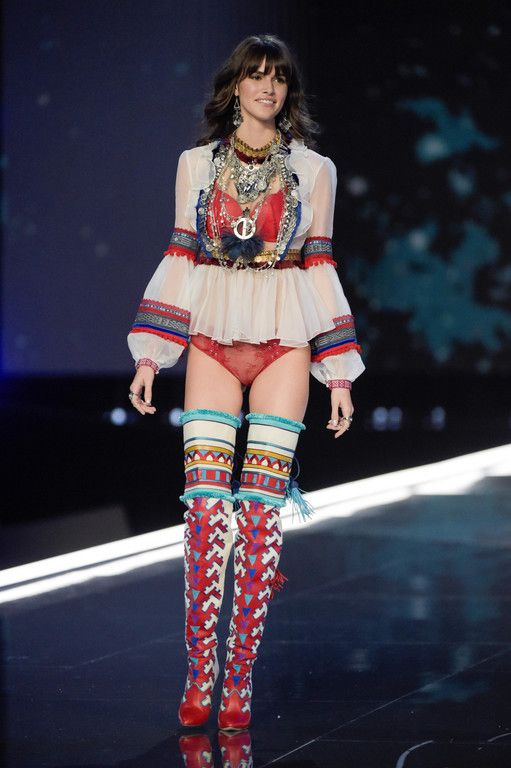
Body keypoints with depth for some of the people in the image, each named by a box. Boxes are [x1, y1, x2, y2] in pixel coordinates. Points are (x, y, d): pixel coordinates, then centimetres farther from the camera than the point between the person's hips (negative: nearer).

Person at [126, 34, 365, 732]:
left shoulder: (313, 170, 8)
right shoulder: (196, 165, 10)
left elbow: (320, 269, 9)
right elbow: (179, 263, 10)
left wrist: (339, 376, 6)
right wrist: (149, 358, 3)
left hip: (283, 345, 0)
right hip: (211, 341, 1)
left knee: (262, 510, -5)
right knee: (205, 507, -7)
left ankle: (240, 680, -1)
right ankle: (200, 677, -2)